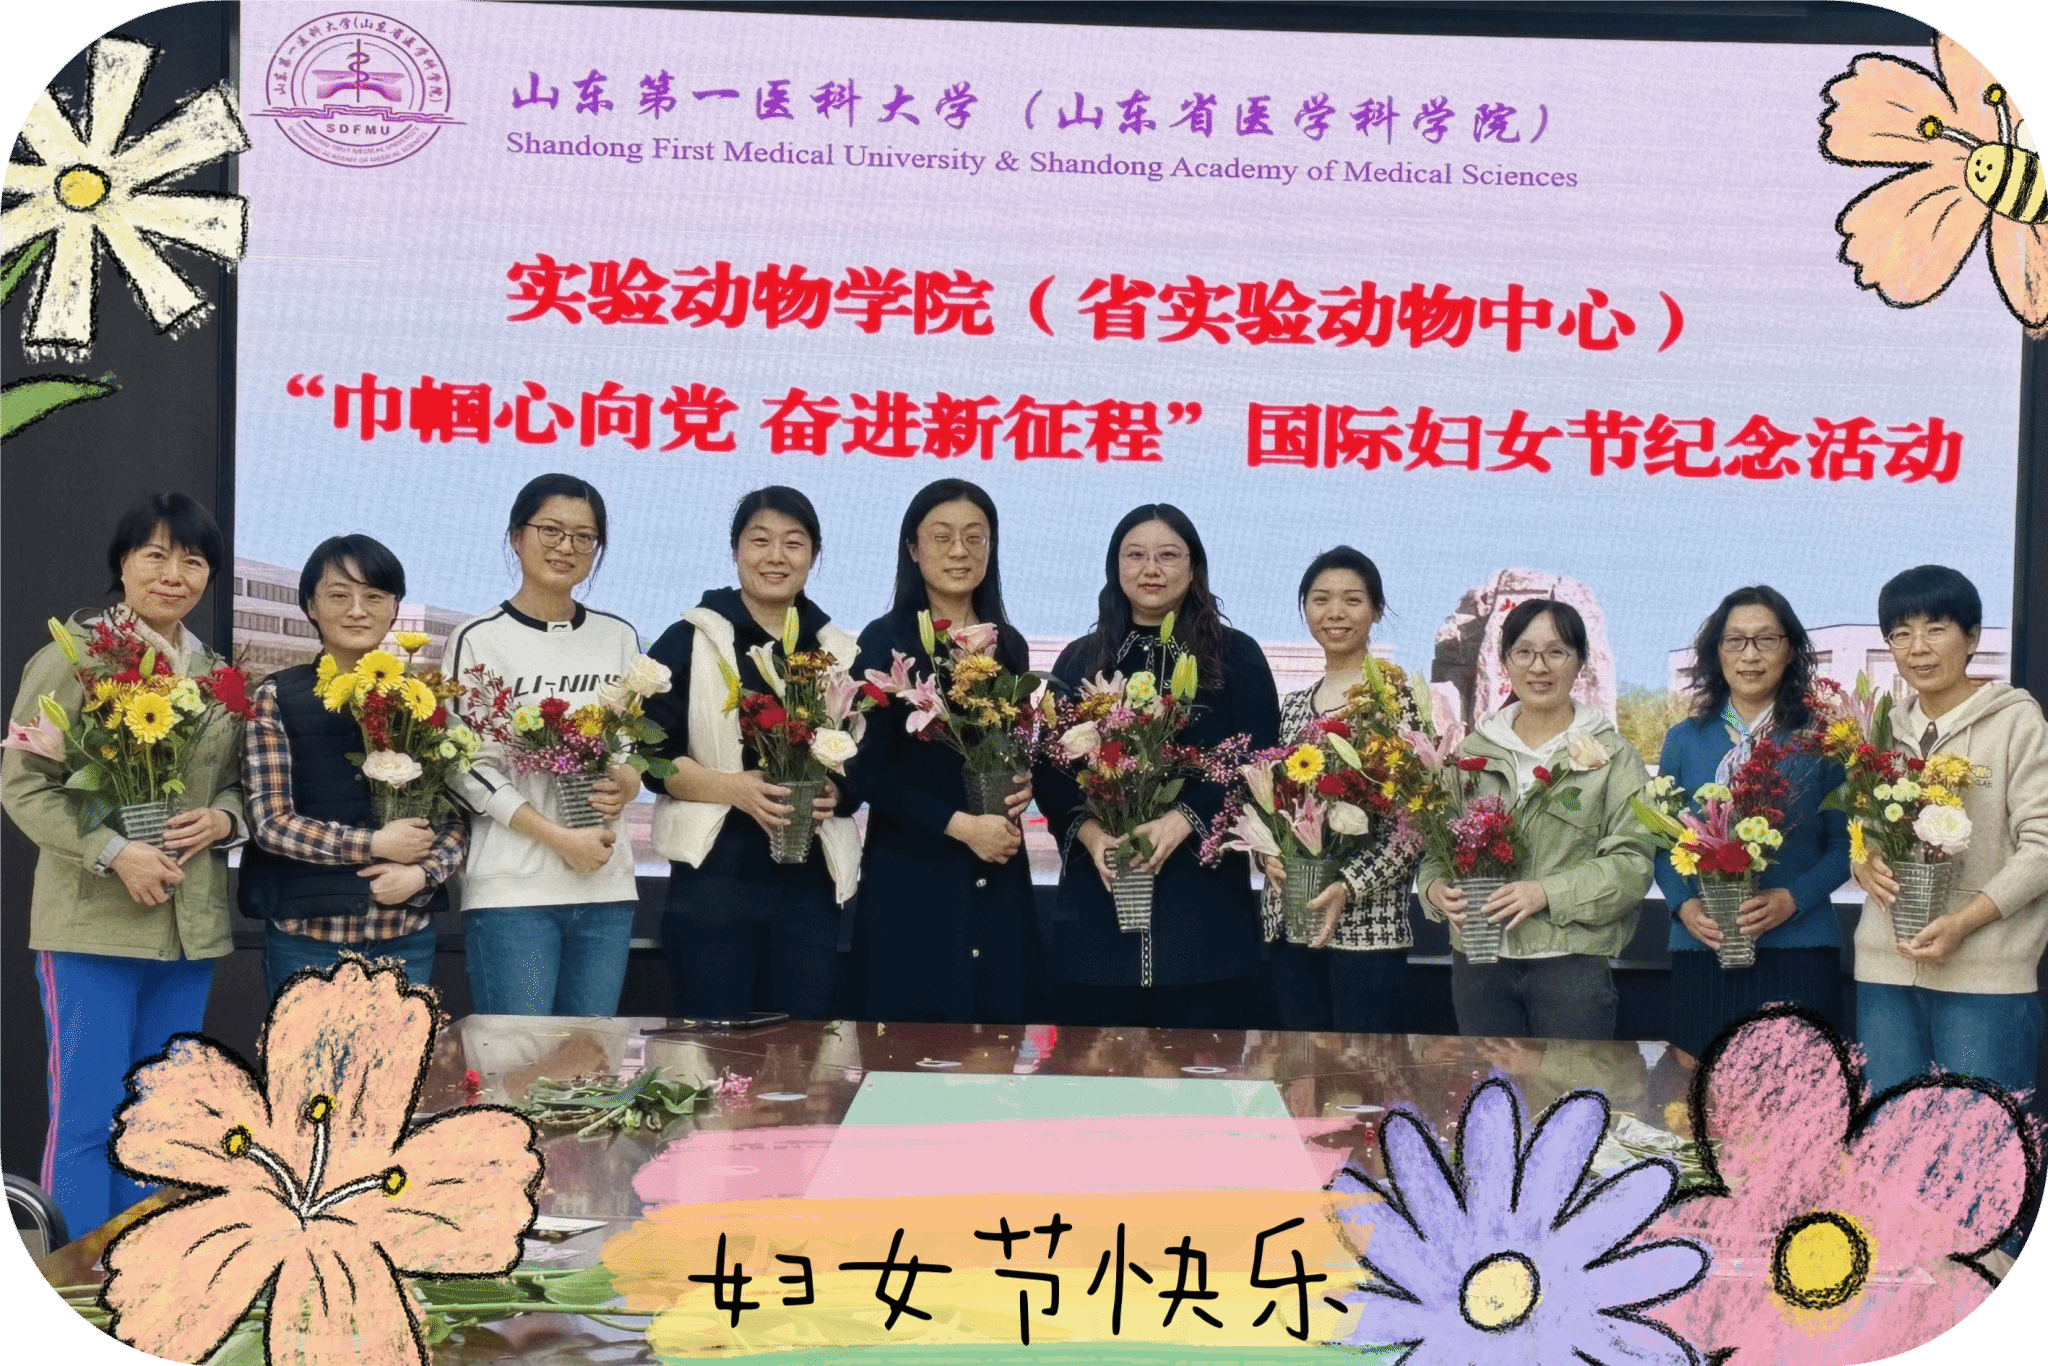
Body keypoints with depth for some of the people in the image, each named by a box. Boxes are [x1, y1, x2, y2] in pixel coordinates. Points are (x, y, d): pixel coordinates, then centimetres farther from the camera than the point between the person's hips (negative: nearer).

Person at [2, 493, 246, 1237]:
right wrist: (114, 852, -20)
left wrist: (222, 819, -7)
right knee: (86, 1117, -2)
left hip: (190, 923, 6)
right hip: (92, 921, -5)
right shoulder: (72, 657, -5)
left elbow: (239, 782, 16)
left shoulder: (218, 676, 11)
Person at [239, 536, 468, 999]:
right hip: (306, 934, -3)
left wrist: (424, 872, -11)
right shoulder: (278, 697, -1)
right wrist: (375, 843, -13)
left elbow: (458, 817, 7)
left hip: (406, 936, 3)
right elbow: (269, 822, -7)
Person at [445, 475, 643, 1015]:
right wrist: (560, 838, -14)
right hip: (511, 889, -4)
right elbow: (468, 768, -6)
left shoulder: (620, 637, 11)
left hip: (606, 886, 4)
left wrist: (629, 783, -4)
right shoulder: (479, 640, -2)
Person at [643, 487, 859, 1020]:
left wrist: (836, 793, -7)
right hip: (716, 872, -3)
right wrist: (738, 787, -18)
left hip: (812, 880, 3)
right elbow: (652, 752, -4)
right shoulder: (690, 640, 2)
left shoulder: (841, 653, 13)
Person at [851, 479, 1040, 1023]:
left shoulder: (1009, 645, 12)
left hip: (999, 874, 5)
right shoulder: (885, 641, -3)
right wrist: (959, 825, -15)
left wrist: (1027, 788, -1)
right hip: (912, 872, -4)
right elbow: (871, 769, -7)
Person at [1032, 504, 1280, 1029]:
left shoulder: (1235, 656, 7)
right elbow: (1049, 770, 9)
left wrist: (1185, 819, -16)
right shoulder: (1079, 660, 13)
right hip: (1098, 896, 2)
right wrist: (1089, 832, -10)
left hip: (1203, 898, -2)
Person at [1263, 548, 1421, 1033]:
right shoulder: (1291, 706, 15)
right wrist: (1268, 856, -3)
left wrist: (1349, 886, -20)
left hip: (1369, 920, -6)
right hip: (1290, 916, 6)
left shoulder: (1398, 694, -5)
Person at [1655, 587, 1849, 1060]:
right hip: (1701, 953, 2)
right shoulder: (1683, 740, 11)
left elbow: (1843, 843, 3)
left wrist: (1792, 898, -12)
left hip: (1799, 954, -1)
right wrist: (1684, 905, -7)